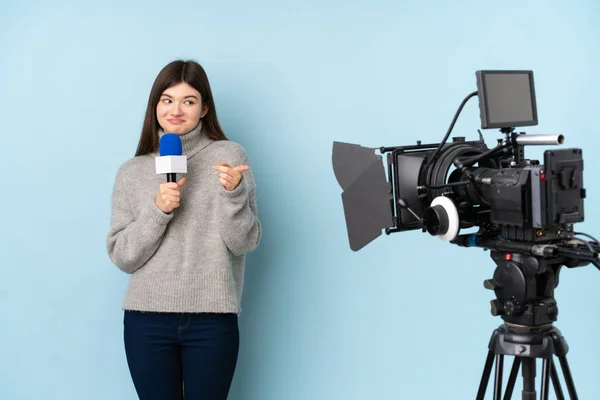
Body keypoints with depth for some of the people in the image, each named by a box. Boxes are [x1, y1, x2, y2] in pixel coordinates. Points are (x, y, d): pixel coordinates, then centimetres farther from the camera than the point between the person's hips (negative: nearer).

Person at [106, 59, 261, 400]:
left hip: (212, 320, -1)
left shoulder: (230, 156, 0)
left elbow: (245, 243, -2)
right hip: (146, 319, 2)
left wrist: (234, 193, -18)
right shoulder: (132, 172, 5)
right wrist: (157, 210, -14)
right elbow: (122, 257, 0)